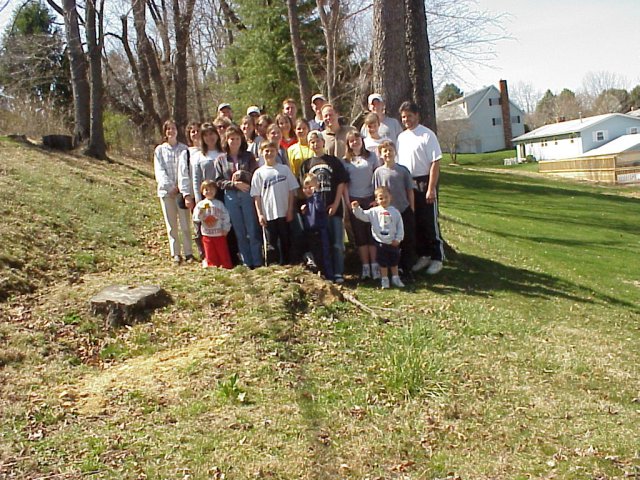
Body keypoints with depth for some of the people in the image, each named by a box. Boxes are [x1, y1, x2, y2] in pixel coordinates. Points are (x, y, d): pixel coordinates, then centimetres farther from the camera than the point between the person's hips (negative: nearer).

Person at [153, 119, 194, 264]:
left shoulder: (184, 149, 5)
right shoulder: (160, 150, 7)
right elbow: (159, 171, 0)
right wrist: (171, 186, -12)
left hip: (182, 190, -1)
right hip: (166, 190, 1)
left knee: (185, 223, -2)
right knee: (171, 224, 4)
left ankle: (188, 252, 2)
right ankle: (175, 253, 8)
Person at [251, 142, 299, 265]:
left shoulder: (284, 169, 4)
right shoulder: (259, 173, 2)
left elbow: (292, 191, 4)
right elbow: (256, 196, 1)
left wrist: (290, 210, -2)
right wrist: (259, 214, -6)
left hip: (284, 213, 1)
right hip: (268, 214, -1)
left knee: (285, 241, 9)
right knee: (271, 243, 4)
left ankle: (284, 265, 20)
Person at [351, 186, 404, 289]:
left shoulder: (395, 212, -1)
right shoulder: (374, 211, -3)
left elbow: (400, 227, 1)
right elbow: (362, 215, -9)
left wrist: (398, 239, -5)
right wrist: (356, 208, -25)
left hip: (393, 242, 1)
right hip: (380, 242, -1)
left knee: (394, 261, 13)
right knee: (383, 262, 8)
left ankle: (395, 278, 29)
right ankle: (384, 279, 21)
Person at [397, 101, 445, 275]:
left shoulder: (427, 135, -9)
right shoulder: (401, 137, 10)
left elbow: (435, 163, -14)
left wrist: (431, 189, -19)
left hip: (424, 183, -6)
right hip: (407, 185, 6)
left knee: (430, 222, -2)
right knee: (415, 222, 12)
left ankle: (437, 258, 8)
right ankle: (423, 255, 24)